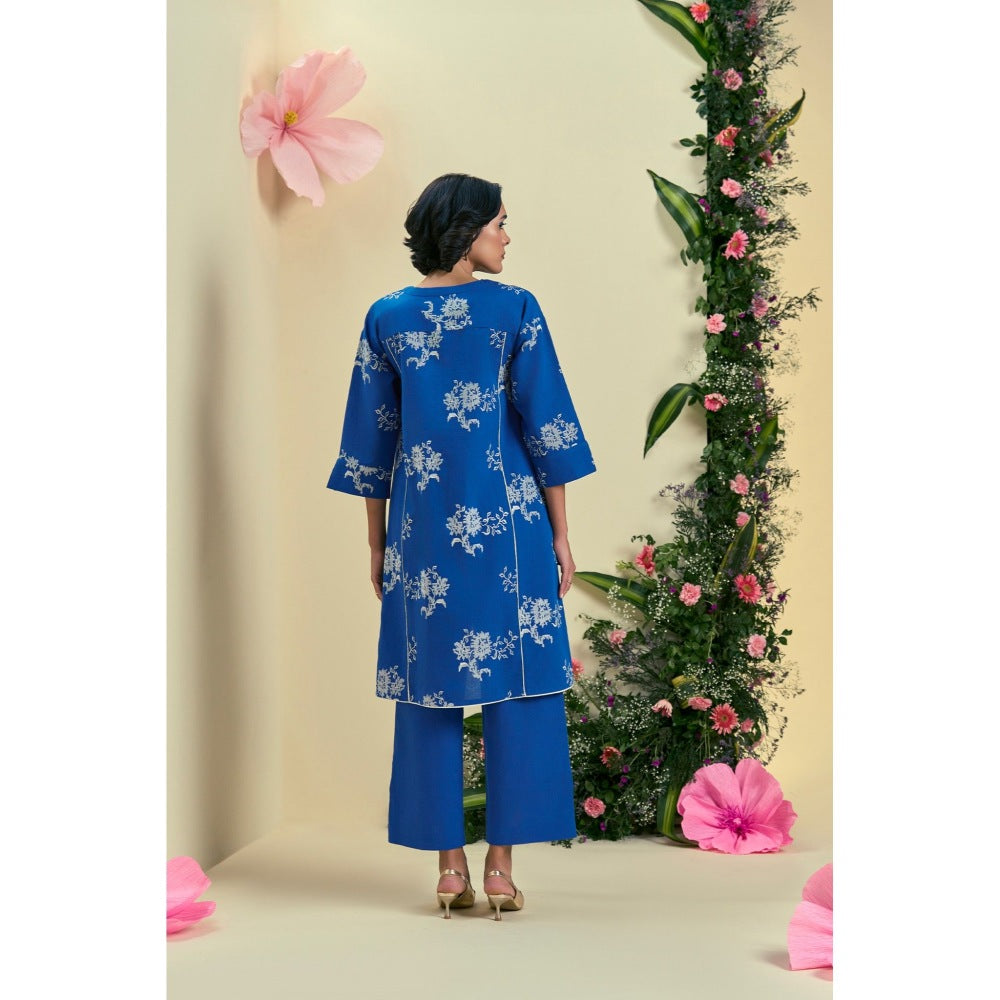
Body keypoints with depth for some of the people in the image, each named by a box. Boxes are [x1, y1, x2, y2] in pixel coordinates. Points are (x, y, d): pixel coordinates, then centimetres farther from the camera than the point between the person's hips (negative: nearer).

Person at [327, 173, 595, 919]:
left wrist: (378, 545, 13)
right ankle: (501, 865, 4)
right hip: (508, 522, -3)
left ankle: (449, 865, 9)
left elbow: (371, 440, 7)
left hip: (422, 526, 3)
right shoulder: (514, 309, -4)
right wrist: (561, 535, 1)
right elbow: (545, 425, -6)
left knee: (431, 688, 8)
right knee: (516, 684, 4)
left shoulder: (387, 317, 5)